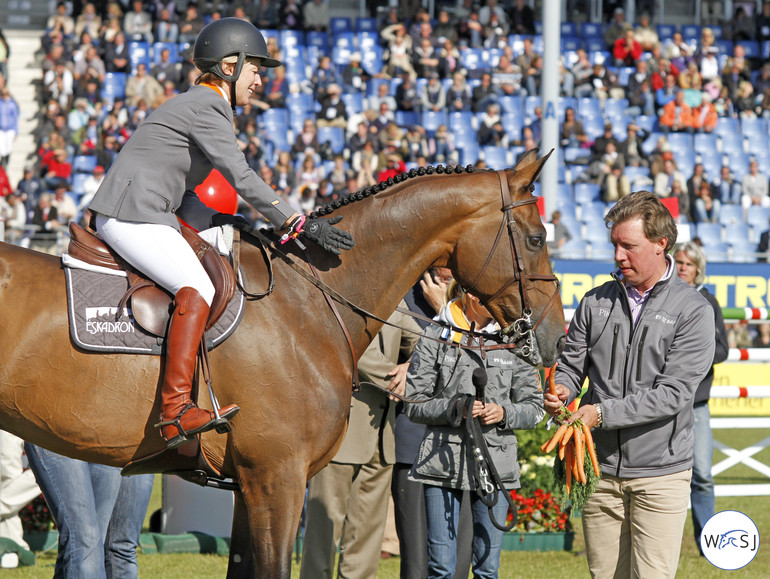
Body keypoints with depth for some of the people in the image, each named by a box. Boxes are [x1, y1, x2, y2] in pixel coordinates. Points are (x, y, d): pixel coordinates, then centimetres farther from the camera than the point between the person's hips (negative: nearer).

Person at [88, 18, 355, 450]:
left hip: (143, 218, 11)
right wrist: (299, 223, -14)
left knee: (215, 277, 18)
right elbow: (241, 177, -15)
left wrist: (218, 222, 11)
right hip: (133, 216, -11)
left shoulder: (198, 105, 23)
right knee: (198, 288, -26)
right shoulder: (207, 106, -9)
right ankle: (175, 411, -37)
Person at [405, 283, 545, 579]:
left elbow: (534, 408, 10)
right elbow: (414, 405, 1)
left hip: (495, 463, 2)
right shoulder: (435, 338, 1)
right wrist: (452, 408, -16)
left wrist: (504, 413, -10)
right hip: (443, 461, -2)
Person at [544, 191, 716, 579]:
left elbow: (673, 393, -13)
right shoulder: (596, 302, 8)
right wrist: (561, 391, -13)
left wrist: (603, 412, -20)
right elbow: (571, 363, 11)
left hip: (661, 473, -4)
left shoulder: (693, 310, -5)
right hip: (601, 470, 4)